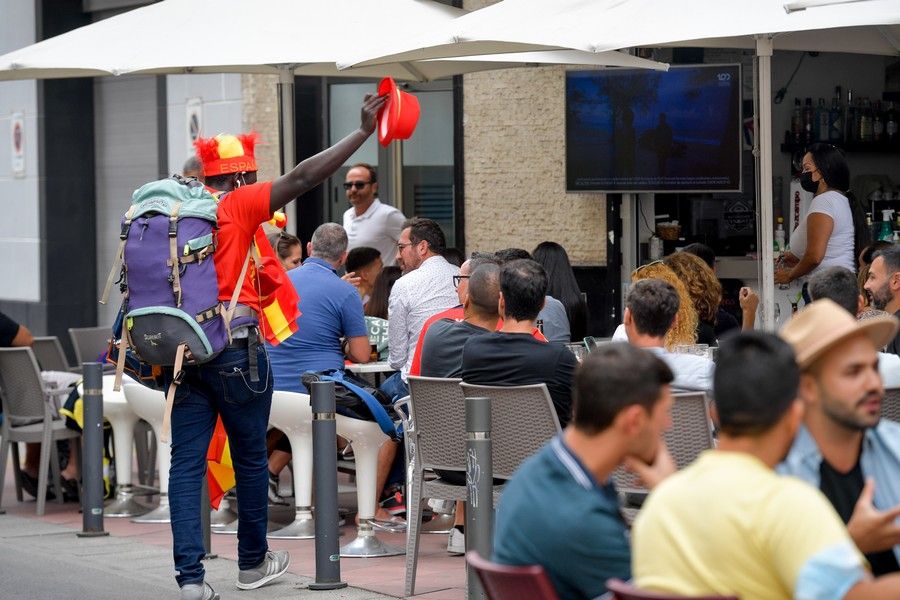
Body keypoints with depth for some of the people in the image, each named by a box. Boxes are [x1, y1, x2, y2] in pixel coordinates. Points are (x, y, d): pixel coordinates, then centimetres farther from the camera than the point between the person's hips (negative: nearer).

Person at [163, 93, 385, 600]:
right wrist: (364, 132, -4)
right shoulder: (238, 205, -6)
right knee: (251, 458, 12)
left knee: (187, 462, 3)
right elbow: (304, 178, -9)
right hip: (235, 346, -5)